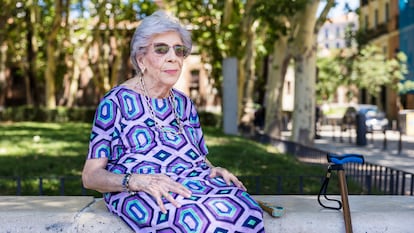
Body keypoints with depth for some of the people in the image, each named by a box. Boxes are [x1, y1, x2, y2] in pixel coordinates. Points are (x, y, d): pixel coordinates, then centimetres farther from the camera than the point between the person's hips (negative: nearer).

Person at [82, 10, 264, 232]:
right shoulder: (116, 101, 0)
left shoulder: (184, 104, 18)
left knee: (248, 212, -29)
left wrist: (214, 170, 0)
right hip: (138, 195, -5)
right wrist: (138, 181, -21)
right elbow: (91, 176, -2)